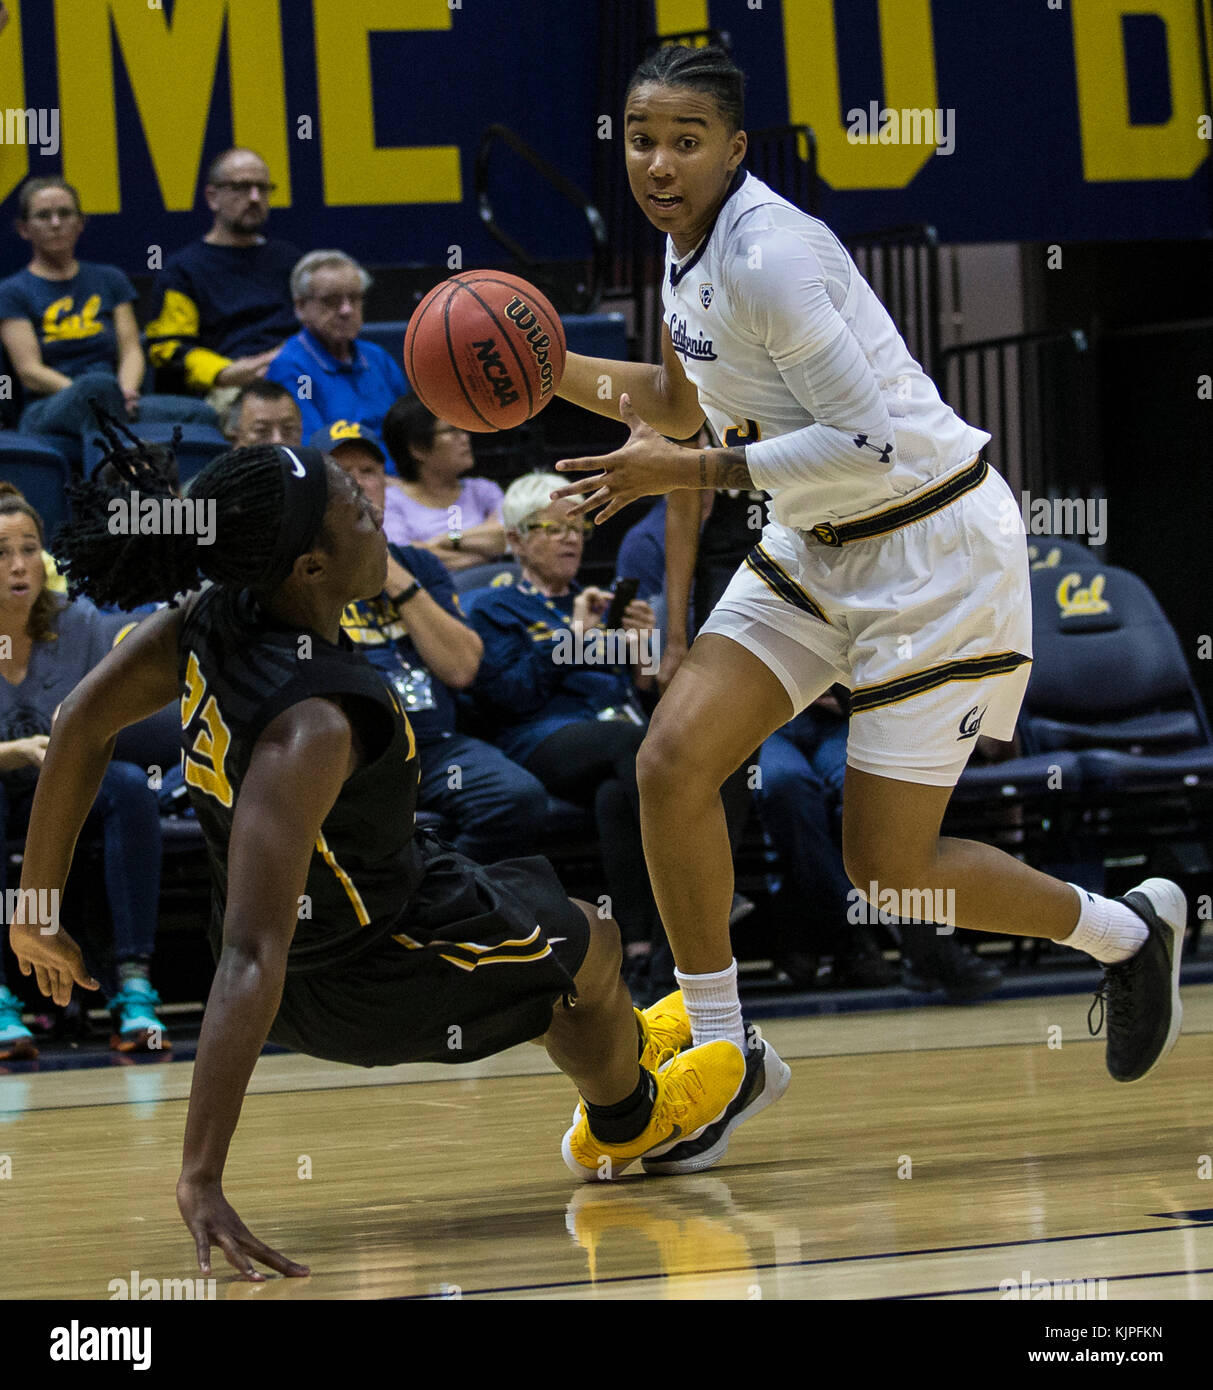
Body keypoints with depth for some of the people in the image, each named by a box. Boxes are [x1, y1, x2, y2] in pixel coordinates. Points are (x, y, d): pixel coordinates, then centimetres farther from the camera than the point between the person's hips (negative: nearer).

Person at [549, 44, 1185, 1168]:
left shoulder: (771, 252, -24)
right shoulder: (688, 247, 4)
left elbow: (868, 441, -28)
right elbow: (682, 403, 21)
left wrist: (687, 473, -24)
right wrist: (552, 370, 7)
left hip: (934, 549, -8)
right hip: (817, 549, 8)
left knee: (886, 871, -4)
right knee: (673, 760, -7)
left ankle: (1127, 931, 22)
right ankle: (722, 1057, 5)